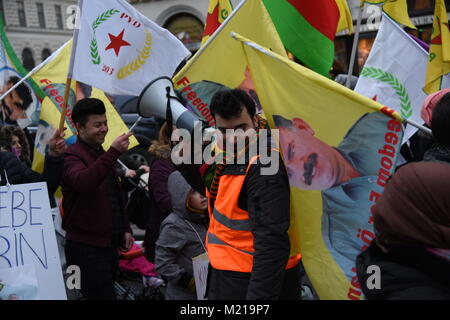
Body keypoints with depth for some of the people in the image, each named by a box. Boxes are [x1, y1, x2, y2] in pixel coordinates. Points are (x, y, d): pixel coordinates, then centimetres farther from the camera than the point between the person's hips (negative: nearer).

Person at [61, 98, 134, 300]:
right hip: (86, 246, -9)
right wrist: (114, 152, -38)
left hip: (109, 243, 9)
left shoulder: (101, 155, 17)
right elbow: (83, 182, -35)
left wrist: (125, 229, 20)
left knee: (106, 292, 15)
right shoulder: (72, 156, -12)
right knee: (103, 295, -10)